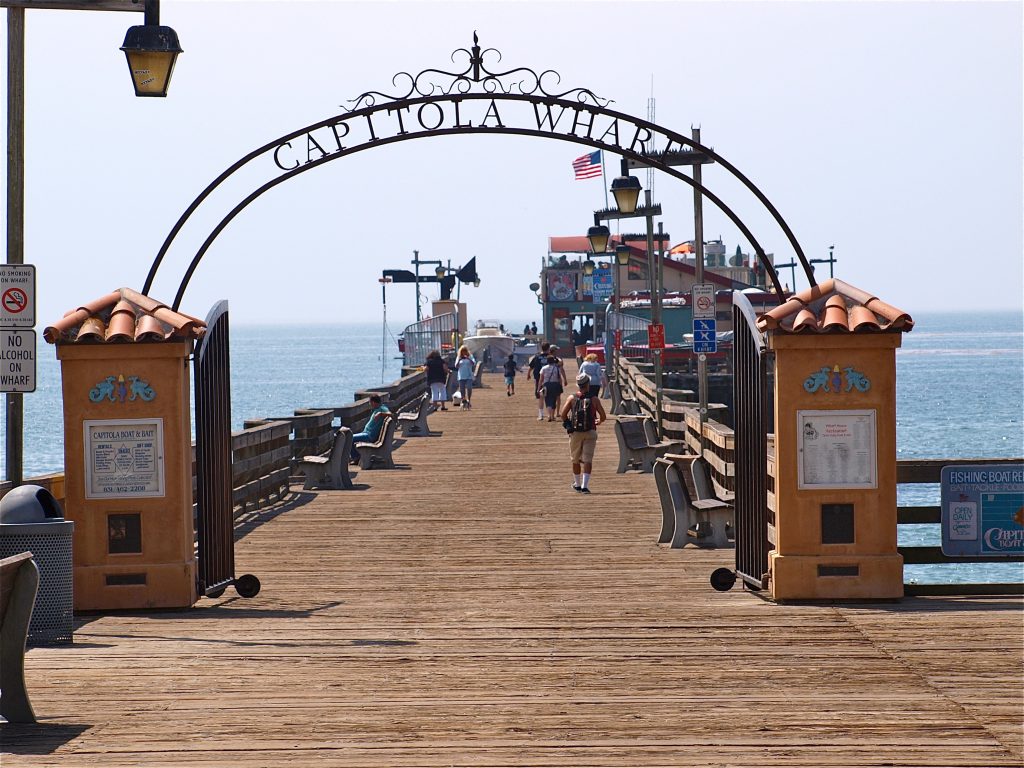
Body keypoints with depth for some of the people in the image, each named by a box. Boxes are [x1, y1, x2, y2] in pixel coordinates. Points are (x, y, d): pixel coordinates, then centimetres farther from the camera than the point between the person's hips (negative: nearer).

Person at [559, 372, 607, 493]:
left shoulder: (571, 398, -2)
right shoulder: (594, 399, -4)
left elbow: (562, 414, -8)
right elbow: (603, 416, -3)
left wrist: (567, 423, 12)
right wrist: (599, 422, 19)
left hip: (575, 432, 1)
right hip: (590, 432, -1)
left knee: (576, 460, 17)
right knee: (588, 460, -2)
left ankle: (577, 484, 29)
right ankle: (585, 485, -14)